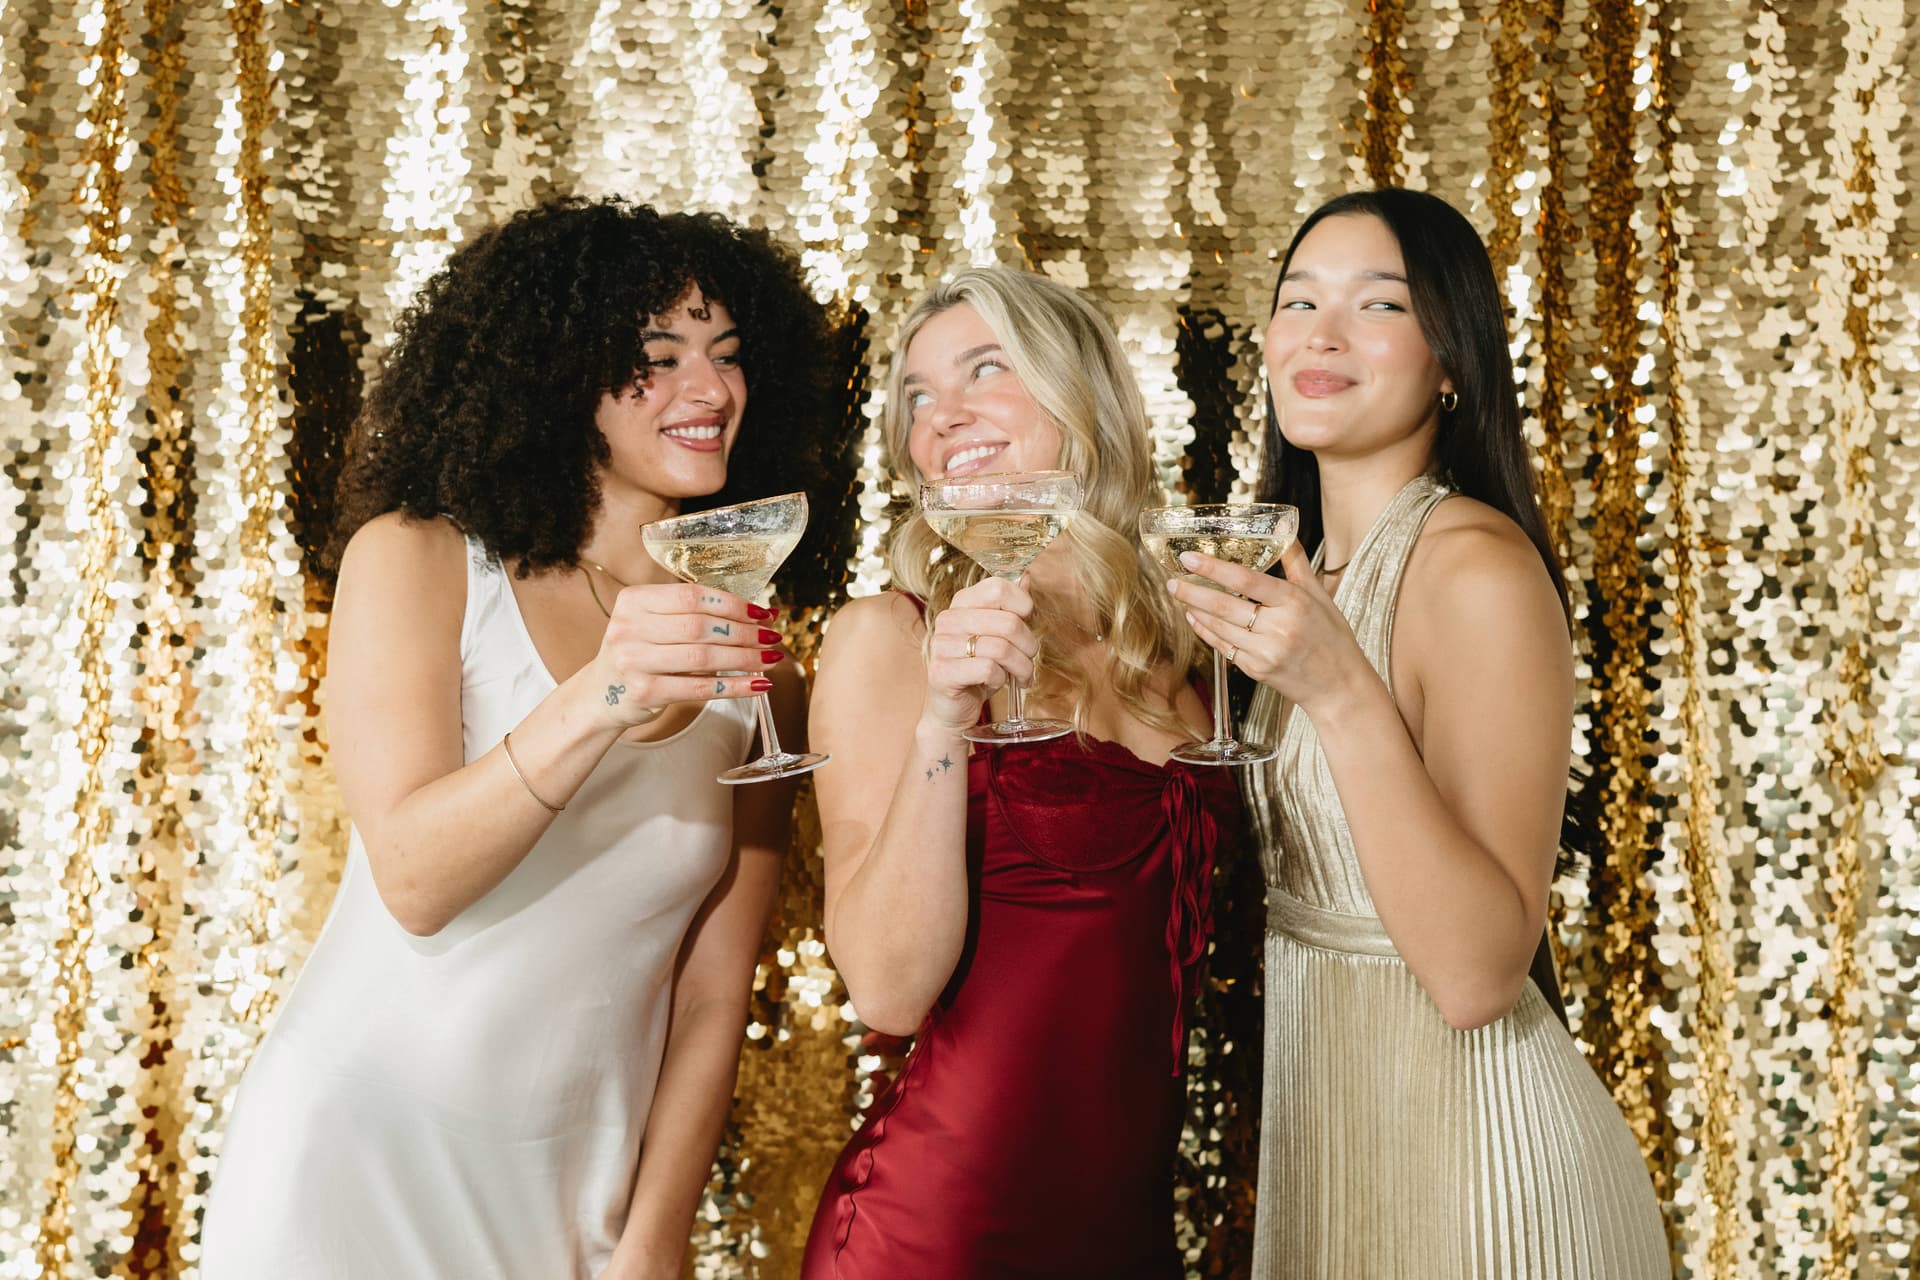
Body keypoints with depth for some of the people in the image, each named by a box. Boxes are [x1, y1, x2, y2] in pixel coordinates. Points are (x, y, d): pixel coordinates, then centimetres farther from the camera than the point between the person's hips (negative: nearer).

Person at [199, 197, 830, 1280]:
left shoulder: (751, 663, 3)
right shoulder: (416, 562, -4)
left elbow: (713, 993, 1)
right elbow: (413, 880, -16)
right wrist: (592, 706, -31)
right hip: (358, 1161, -2)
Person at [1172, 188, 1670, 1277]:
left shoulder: (1479, 565, -18)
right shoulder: (1312, 570, 7)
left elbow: (1478, 973, -25)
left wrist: (1339, 692, -31)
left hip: (1466, 1144, -8)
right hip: (1324, 1121, 8)